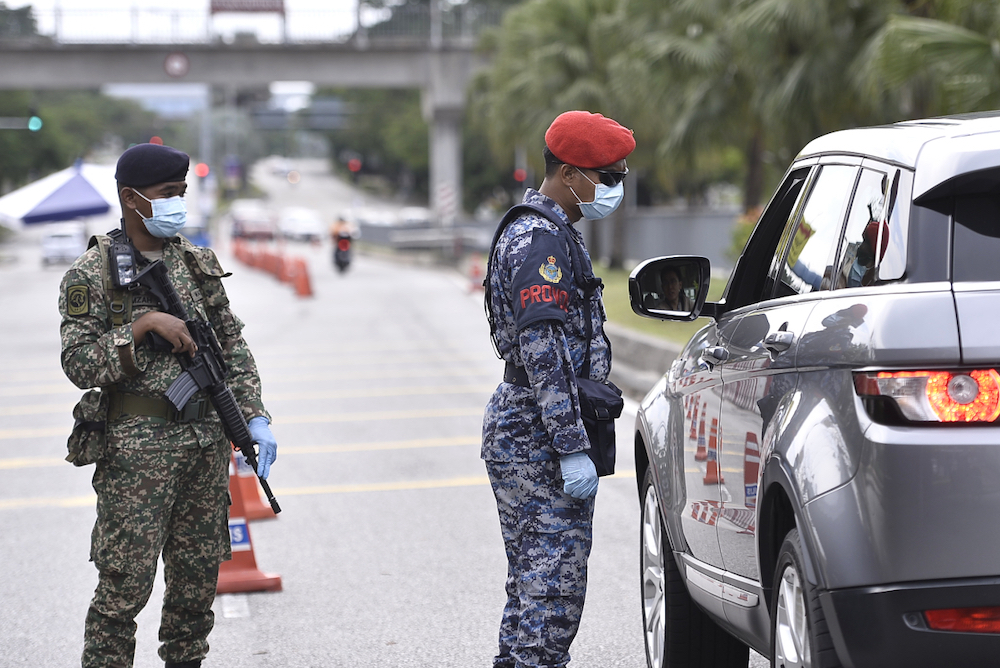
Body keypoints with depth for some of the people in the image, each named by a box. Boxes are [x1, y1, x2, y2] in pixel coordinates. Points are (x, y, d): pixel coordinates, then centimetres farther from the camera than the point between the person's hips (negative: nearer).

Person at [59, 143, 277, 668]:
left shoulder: (199, 264, 12)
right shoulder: (92, 274, -5)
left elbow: (232, 346, 15)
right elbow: (79, 364, -11)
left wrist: (255, 417, 5)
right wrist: (143, 325, -19)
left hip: (206, 442, 6)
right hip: (137, 448, -5)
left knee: (198, 578, 10)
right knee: (125, 584, -5)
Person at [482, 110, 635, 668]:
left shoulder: (541, 231, 19)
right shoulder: (542, 242, -16)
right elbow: (543, 352, -23)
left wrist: (570, 442, 28)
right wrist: (573, 449, -24)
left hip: (517, 435, 11)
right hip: (539, 442, -11)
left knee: (533, 587, 15)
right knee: (554, 588, -10)